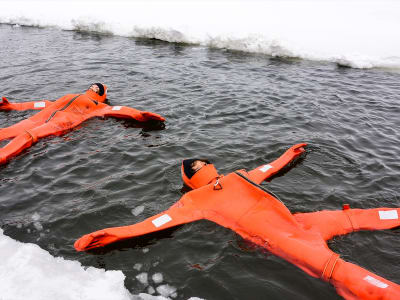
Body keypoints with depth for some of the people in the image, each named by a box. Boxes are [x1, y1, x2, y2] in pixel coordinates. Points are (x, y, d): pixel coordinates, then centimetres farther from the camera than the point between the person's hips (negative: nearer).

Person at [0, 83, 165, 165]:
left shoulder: (98, 105, 19)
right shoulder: (69, 96, 37)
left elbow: (116, 109, 4)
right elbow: (46, 104, 38)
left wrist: (139, 115, -15)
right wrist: (13, 106, 39)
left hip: (62, 121, -6)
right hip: (43, 116, 6)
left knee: (28, 135, -32)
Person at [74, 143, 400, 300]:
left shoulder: (237, 177, 20)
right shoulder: (197, 200, 2)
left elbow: (265, 170, 34)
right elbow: (162, 219, -5)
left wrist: (287, 156, 46)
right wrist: (115, 233, -13)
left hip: (294, 221, 7)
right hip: (274, 235, -7)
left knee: (356, 217, 10)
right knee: (333, 266, -28)